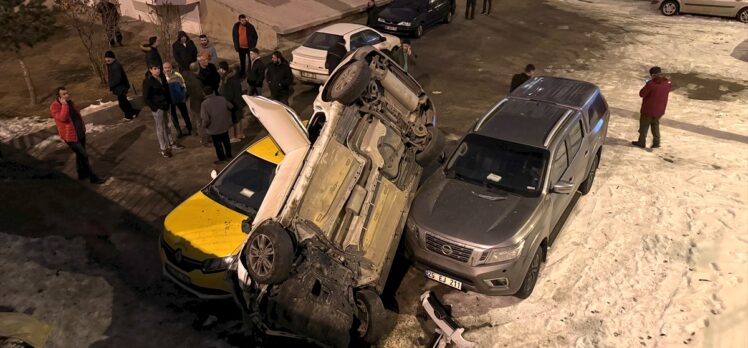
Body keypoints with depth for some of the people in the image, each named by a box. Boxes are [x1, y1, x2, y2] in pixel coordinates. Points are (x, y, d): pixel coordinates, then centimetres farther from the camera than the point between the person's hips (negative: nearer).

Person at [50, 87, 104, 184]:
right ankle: (93, 177, 5)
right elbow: (62, 118, -36)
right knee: (84, 156, -4)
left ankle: (82, 173, 38)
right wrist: (64, 104, -33)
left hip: (80, 133, 8)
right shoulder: (54, 107, -20)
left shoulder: (70, 102, 5)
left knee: (80, 154, 21)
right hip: (70, 136, -8)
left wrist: (83, 126, 21)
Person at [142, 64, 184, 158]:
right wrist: (154, 107, -15)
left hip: (165, 105, 6)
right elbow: (146, 97, -14)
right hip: (157, 108, -6)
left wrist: (169, 102, 8)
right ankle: (163, 149, 16)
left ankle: (171, 143, 36)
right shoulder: (147, 81, -17)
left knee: (166, 125, 20)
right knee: (160, 128, 5)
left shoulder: (162, 77, 0)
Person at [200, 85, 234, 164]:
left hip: (214, 129, -4)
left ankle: (221, 159, 26)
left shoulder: (205, 103, -23)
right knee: (226, 141, 24)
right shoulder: (222, 99, -10)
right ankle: (228, 155, 39)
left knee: (217, 144, 14)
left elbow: (206, 119, -27)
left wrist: (204, 126, -7)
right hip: (224, 126, 4)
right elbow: (231, 107, 6)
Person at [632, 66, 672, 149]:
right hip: (659, 110, 6)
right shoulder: (668, 83, -7)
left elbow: (642, 94, -19)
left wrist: (646, 86, -2)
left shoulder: (651, 84, -26)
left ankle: (641, 142, 24)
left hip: (648, 110, -5)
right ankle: (656, 142, 25)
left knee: (644, 126, 13)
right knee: (655, 125, 24)